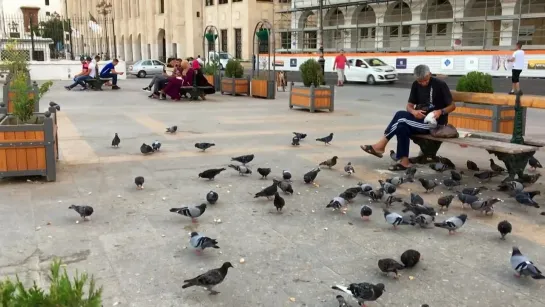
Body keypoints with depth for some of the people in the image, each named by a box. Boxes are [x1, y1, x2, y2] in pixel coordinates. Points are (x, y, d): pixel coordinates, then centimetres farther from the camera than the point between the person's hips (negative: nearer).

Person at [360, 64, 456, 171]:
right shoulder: (416, 85, 7)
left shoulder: (440, 84, -9)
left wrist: (440, 111, -25)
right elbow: (409, 106, 6)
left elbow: (452, 106, -5)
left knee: (400, 115, -23)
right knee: (402, 127, -27)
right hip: (421, 119, 6)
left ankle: (380, 146, -16)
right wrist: (414, 112, -18)